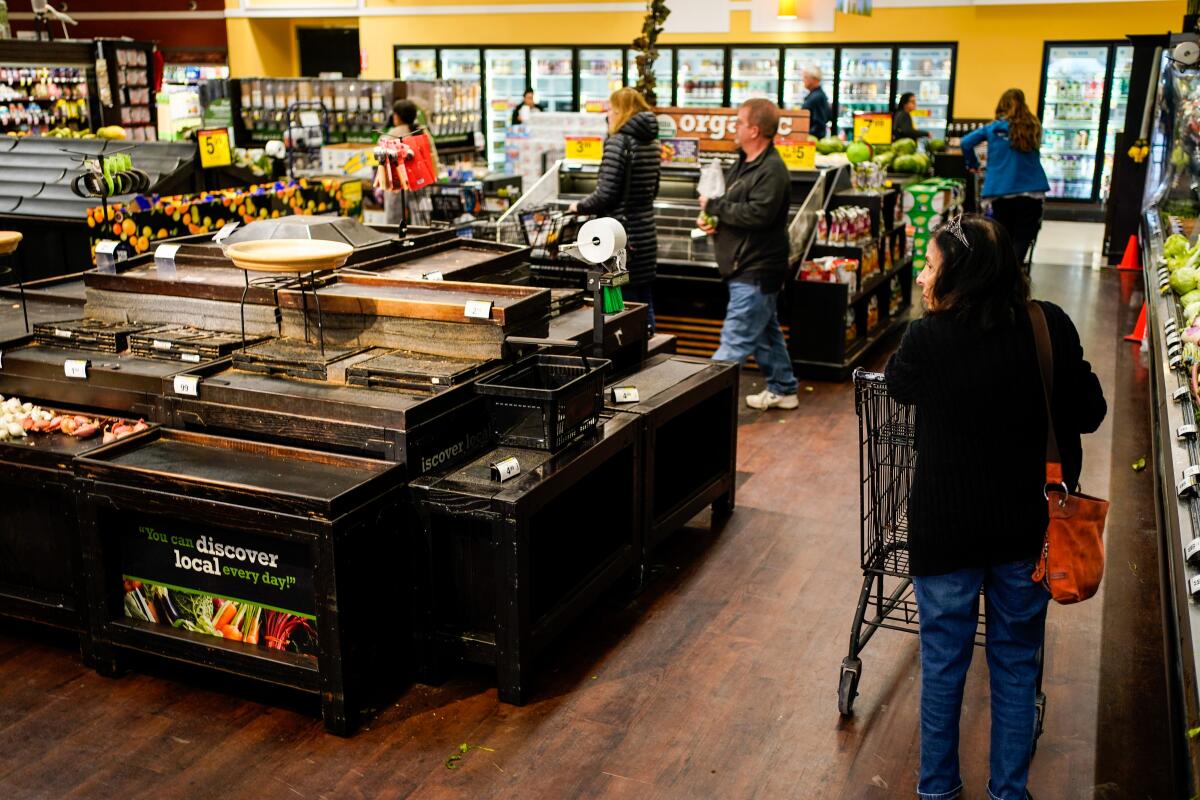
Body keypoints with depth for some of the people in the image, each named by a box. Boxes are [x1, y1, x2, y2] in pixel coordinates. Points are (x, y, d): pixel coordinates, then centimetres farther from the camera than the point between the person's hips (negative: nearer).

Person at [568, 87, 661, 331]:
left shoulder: (618, 142, -14)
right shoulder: (652, 143, 11)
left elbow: (606, 195, -18)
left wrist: (580, 206, -1)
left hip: (620, 235, -8)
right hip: (646, 233, 8)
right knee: (644, 303, 14)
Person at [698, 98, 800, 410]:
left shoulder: (772, 170, -17)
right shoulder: (744, 164, 14)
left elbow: (758, 213, -28)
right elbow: (732, 206, 23)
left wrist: (715, 206, -17)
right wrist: (711, 218, 1)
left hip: (756, 272, -11)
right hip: (746, 267, 11)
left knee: (736, 340, -9)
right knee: (766, 332, 20)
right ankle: (783, 390, 33)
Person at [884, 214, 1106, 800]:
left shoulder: (927, 339, -20)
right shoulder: (1050, 327, -13)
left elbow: (898, 385, 2)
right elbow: (1089, 413, -2)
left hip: (945, 529, -2)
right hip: (1028, 528, 2)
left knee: (943, 662, 16)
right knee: (1016, 662, 20)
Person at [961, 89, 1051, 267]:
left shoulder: (993, 128, 5)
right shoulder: (1032, 127, 7)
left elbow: (966, 142, 3)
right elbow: (1035, 152, 11)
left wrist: (972, 164, 19)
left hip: (1000, 192, 1)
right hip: (1030, 191, -1)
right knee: (1021, 240, -1)